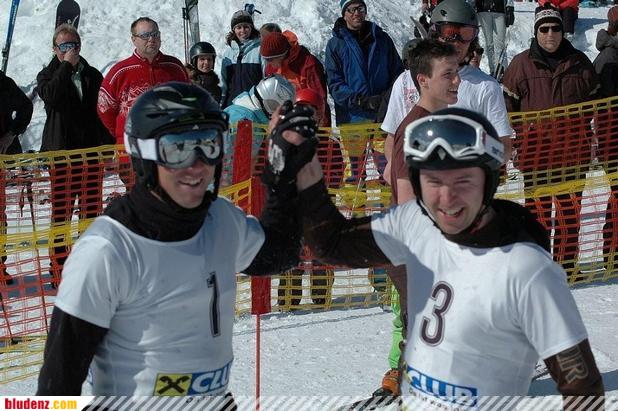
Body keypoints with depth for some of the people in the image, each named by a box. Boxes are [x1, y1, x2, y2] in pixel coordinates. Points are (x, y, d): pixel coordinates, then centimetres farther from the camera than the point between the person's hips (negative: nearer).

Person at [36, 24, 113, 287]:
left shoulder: (93, 76, 13)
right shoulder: (48, 76, 6)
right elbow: (50, 95, -18)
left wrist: (110, 147, 7)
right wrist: (66, 65, -14)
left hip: (91, 151, 3)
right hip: (61, 154, -2)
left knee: (92, 211, 7)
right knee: (61, 213, -1)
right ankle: (58, 269, 3)